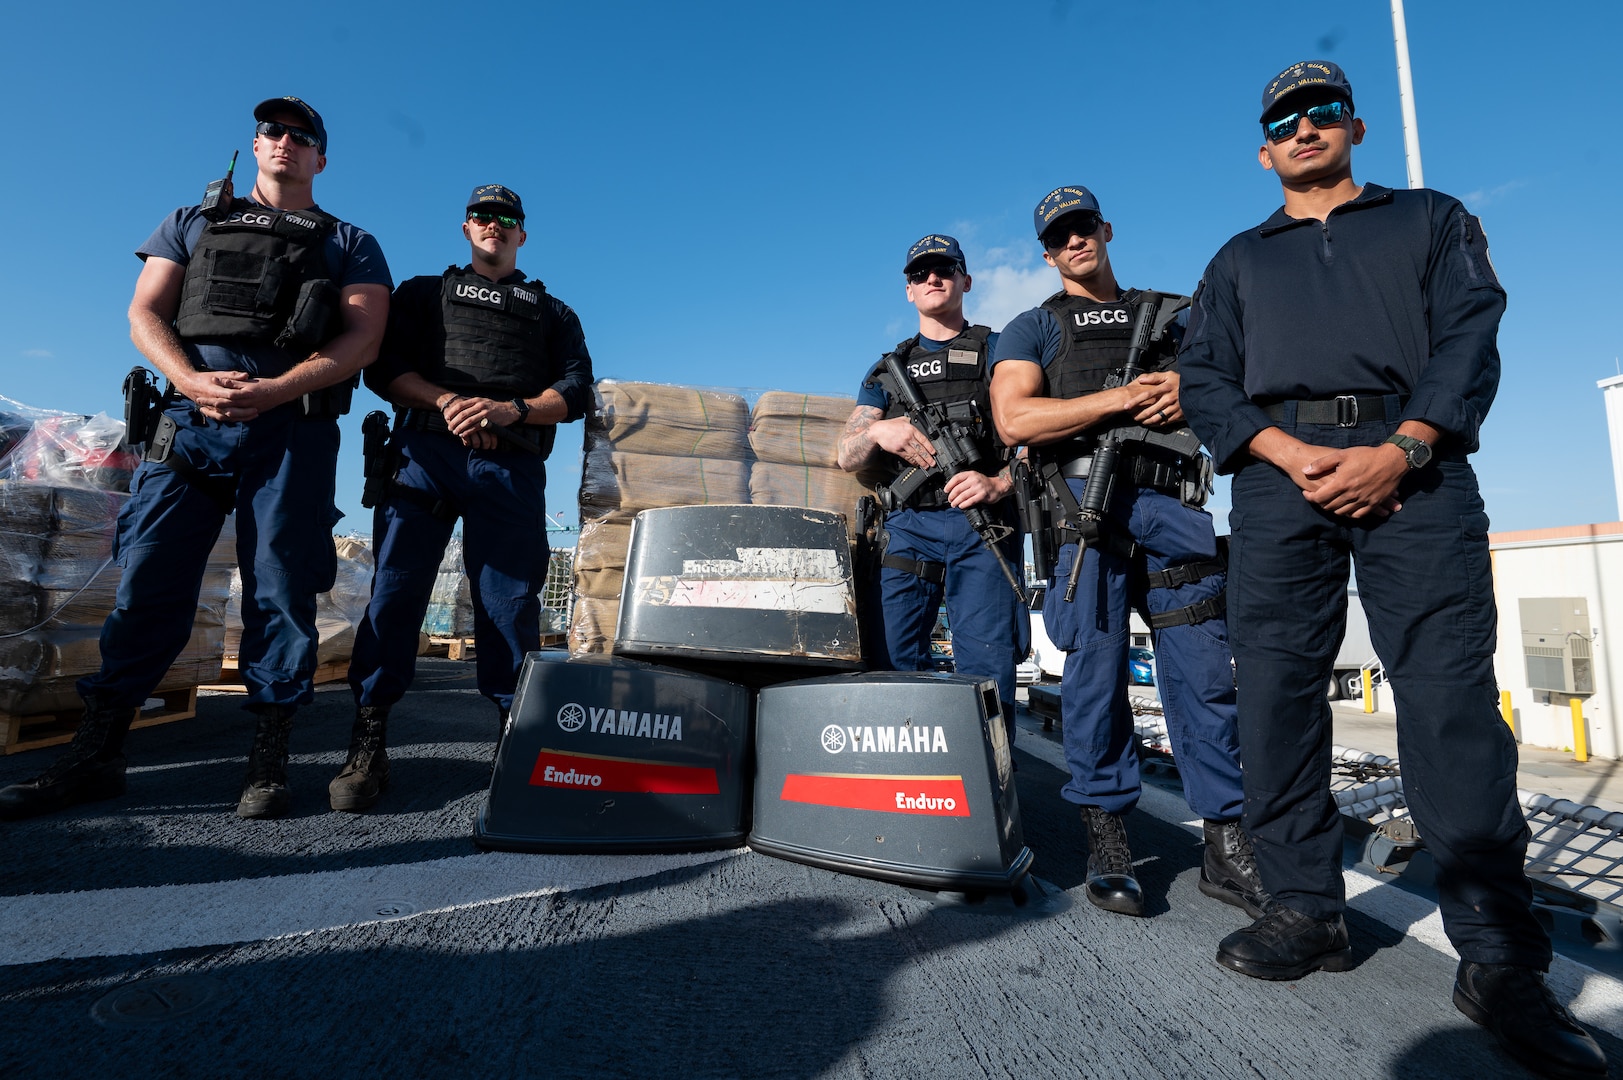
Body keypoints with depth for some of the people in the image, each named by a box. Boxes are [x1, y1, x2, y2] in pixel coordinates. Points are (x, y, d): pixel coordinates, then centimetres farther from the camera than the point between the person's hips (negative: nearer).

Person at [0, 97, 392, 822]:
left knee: (280, 590, -5)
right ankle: (94, 755, 8)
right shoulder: (192, 223, 24)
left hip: (293, 427, -2)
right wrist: (194, 381, -8)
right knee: (147, 582, -1)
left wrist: (271, 391, -13)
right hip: (190, 419, 3)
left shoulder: (350, 245, 16)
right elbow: (144, 313, 13)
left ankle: (269, 762, 2)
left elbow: (362, 337, 0)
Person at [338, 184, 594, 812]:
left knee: (511, 601, -5)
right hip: (425, 451, 1)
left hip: (513, 466, 0)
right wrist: (448, 401, -9)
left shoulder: (552, 312, 26)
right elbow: (384, 368, 10)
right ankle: (367, 744, -4)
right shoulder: (423, 294, 26)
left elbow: (576, 391, 10)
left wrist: (511, 409, -9)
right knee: (395, 586, -8)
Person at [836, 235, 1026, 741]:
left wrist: (999, 484, -15)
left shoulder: (999, 350, 17)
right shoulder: (887, 370, 25)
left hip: (983, 525, -2)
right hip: (907, 527, 3)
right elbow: (847, 456, 16)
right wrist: (878, 431, -7)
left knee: (987, 669, -10)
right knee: (890, 666, -5)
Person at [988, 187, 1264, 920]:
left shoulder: (1169, 316, 27)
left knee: (1205, 672, -2)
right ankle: (1107, 840, 8)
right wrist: (1121, 397, -7)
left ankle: (1226, 844, 7)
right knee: (1096, 673, -3)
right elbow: (1014, 419, -2)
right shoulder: (1032, 328, 16)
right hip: (1085, 500, -2)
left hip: (1173, 502, 3)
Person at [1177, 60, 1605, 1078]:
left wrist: (1401, 449, -12)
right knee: (1275, 692, -4)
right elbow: (1206, 382, 11)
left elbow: (1472, 335, 6)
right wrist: (1292, 454, -8)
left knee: (1454, 697, -10)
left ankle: (1500, 955, -2)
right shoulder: (1239, 260, 25)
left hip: (1412, 467, -1)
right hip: (1280, 473, 2)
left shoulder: (1432, 219, 23)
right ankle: (1309, 910, 6)